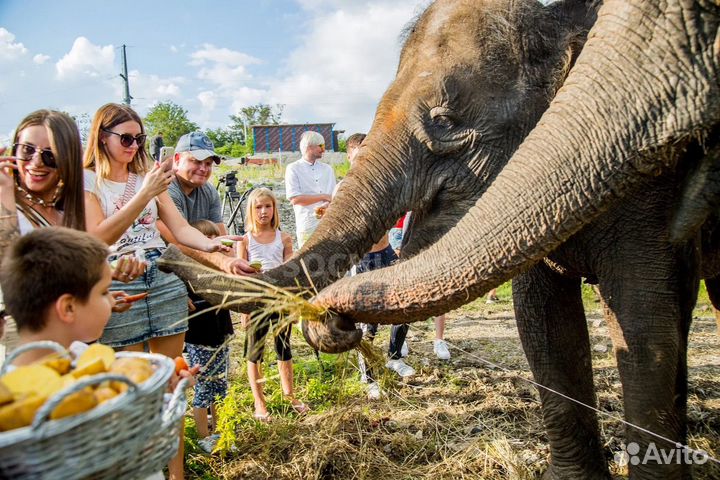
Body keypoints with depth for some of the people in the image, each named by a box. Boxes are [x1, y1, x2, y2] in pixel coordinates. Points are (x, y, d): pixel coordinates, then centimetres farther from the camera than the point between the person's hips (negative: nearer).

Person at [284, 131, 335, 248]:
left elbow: (334, 197, 11)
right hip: (307, 227, -4)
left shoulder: (327, 169, 16)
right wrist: (323, 197, -6)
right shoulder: (293, 169, 1)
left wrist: (326, 205, -13)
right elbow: (295, 199, -9)